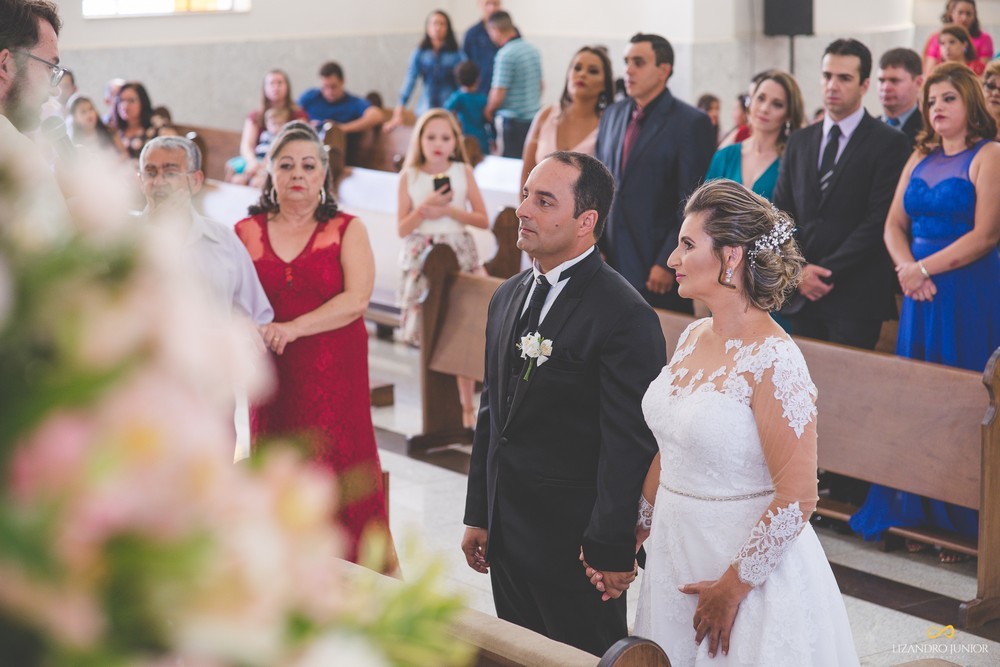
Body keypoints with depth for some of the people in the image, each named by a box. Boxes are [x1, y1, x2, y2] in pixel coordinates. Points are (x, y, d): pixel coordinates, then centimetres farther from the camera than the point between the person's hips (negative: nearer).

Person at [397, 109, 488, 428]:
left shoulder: (463, 172, 2)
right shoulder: (409, 177, 2)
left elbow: (483, 220, 1)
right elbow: (402, 228, 0)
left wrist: (449, 210, -11)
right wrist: (424, 208, -15)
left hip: (459, 255, 0)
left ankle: (467, 406, 5)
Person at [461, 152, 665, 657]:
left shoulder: (626, 316, -17)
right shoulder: (509, 297, 9)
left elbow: (629, 445, -18)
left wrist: (610, 550, -17)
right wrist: (478, 516, 14)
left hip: (575, 539, -7)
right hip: (508, 533, 8)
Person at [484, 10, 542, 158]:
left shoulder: (505, 55, -15)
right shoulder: (533, 51, 9)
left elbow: (498, 95, -16)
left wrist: (489, 110, 2)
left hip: (512, 121, -8)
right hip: (534, 117, 8)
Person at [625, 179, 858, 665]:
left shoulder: (773, 361, -21)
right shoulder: (693, 338, 3)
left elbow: (797, 497, -22)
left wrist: (734, 586, -17)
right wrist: (633, 534, 12)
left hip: (749, 563, -8)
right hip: (676, 553, 8)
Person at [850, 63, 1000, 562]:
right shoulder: (920, 158, 14)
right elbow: (894, 225, 12)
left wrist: (924, 267, -14)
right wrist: (907, 267, -7)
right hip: (921, 293, 6)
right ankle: (918, 515, 15)